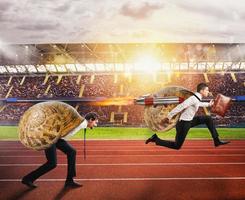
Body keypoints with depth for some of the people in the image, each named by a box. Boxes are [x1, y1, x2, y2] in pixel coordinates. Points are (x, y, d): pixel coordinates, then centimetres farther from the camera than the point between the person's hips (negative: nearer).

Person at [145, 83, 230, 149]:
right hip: (184, 123, -9)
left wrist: (208, 104, 36)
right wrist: (168, 117, -26)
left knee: (208, 119, 6)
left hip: (190, 120, 9)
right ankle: (156, 139, 9)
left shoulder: (197, 98, 6)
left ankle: (216, 141, 11)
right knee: (177, 146, 0)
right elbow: (180, 107, -27)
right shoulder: (193, 98, -23)